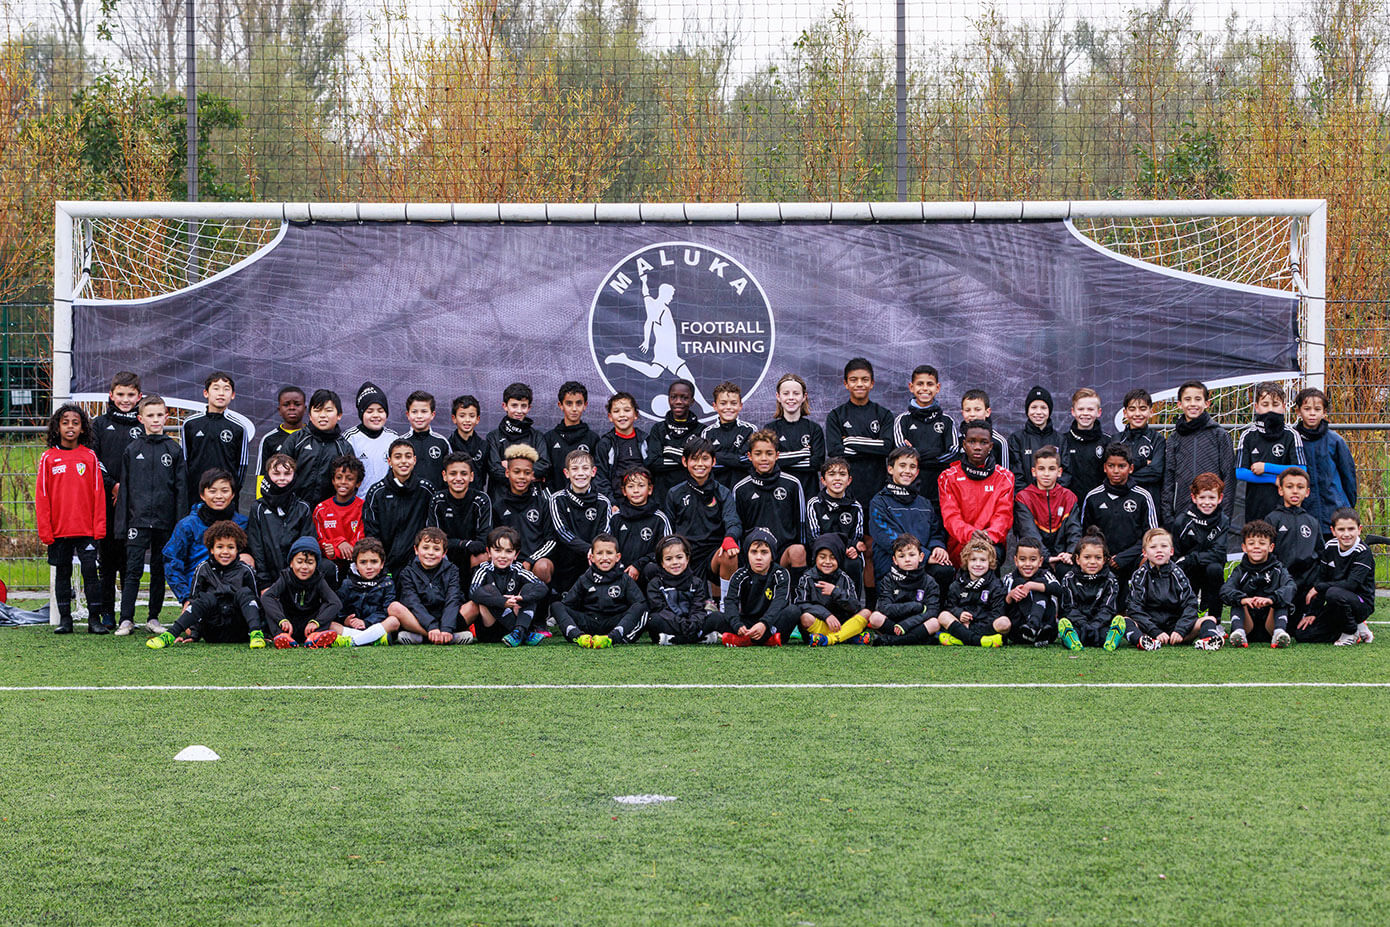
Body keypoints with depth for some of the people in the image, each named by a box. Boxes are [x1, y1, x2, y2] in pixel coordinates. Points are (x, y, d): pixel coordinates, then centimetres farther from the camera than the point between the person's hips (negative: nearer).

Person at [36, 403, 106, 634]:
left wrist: (99, 527, -3)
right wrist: (44, 529, -4)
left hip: (87, 529, -1)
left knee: (90, 571, -4)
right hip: (58, 529, 1)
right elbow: (42, 496, 2)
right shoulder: (48, 458, 3)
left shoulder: (90, 457, 4)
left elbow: (98, 493, 3)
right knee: (62, 573, 7)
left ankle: (94, 618, 1)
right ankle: (65, 619, 14)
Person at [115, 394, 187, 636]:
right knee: (133, 570, -5)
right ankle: (126, 619, -3)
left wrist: (181, 523, -2)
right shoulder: (132, 450, 5)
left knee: (160, 570, 7)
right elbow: (123, 488, 6)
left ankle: (154, 619, 15)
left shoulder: (174, 449, 6)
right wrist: (122, 524, 0)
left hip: (165, 521, 1)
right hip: (138, 519, -1)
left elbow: (181, 488, 5)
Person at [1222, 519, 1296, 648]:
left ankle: (1279, 632, -40)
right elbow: (1225, 590, -10)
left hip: (1270, 625, -1)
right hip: (1248, 627, 1)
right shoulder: (1240, 571, 10)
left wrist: (1271, 599, -37)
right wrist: (1242, 599, -34)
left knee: (1280, 600, -21)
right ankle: (1238, 632, -41)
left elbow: (1290, 588, -14)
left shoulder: (1278, 570, 7)